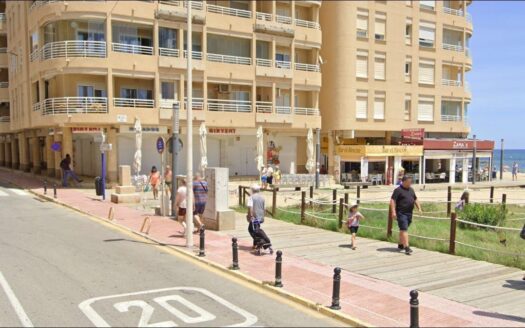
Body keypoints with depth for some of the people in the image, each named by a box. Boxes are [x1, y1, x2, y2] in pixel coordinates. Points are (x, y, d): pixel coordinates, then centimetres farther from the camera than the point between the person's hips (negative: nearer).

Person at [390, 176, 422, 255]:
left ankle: (400, 245, 29)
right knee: (404, 230, -12)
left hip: (409, 213, 7)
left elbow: (415, 200, 24)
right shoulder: (398, 190, -9)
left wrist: (419, 208, 14)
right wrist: (393, 212, -21)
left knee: (403, 229, 17)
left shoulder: (411, 190, 15)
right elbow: (392, 201, -14)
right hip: (401, 213, -7)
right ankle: (406, 247, -16)